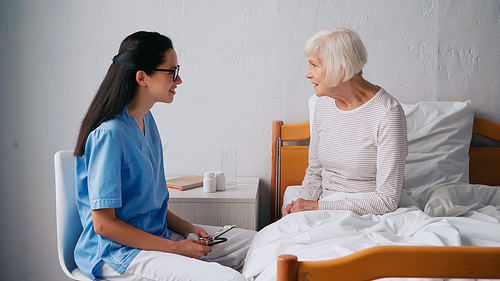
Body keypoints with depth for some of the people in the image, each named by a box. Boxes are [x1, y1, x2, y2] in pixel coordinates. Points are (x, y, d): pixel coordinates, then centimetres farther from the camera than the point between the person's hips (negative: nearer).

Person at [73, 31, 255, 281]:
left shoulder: (146, 120, 7)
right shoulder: (109, 134, -21)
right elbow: (103, 224, -20)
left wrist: (186, 228, 3)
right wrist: (175, 248, -17)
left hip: (156, 235, 9)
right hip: (118, 251, -9)